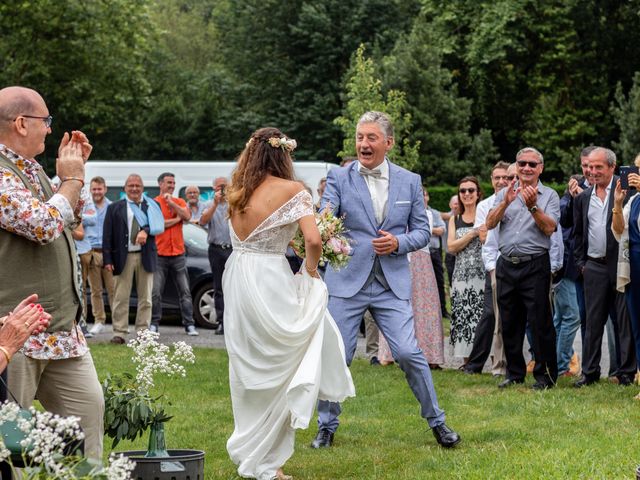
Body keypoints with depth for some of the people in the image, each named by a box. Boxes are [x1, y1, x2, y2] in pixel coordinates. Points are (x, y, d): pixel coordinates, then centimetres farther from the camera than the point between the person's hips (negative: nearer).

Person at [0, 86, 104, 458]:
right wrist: (72, 179, -10)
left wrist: (76, 170, 17)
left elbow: (70, 221, 29)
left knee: (88, 405, 9)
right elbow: (44, 225, -26)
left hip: (63, 328, 10)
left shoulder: (31, 168, 15)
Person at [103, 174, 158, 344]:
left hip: (146, 257, 2)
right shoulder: (114, 208, 5)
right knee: (121, 297, -2)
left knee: (145, 297, 5)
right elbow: (107, 235, 1)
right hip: (123, 257, -1)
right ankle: (119, 332, 1)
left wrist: (146, 231, -23)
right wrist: (107, 259, -7)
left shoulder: (151, 205, 9)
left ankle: (143, 332, 11)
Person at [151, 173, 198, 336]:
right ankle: (154, 324, 7)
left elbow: (187, 216, -7)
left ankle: (189, 325, 7)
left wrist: (171, 203, -14)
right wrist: (177, 219, -6)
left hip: (178, 254, 3)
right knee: (156, 292, -2)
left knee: (185, 292, 4)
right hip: (159, 255, -3)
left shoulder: (180, 202, 11)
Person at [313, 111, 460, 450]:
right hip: (347, 282, -1)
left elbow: (422, 231, 9)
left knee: (408, 353, -6)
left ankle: (436, 421, 11)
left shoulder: (410, 181, 6)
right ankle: (326, 426, 18)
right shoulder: (339, 177, 0)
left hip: (392, 284, 1)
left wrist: (399, 242, -11)